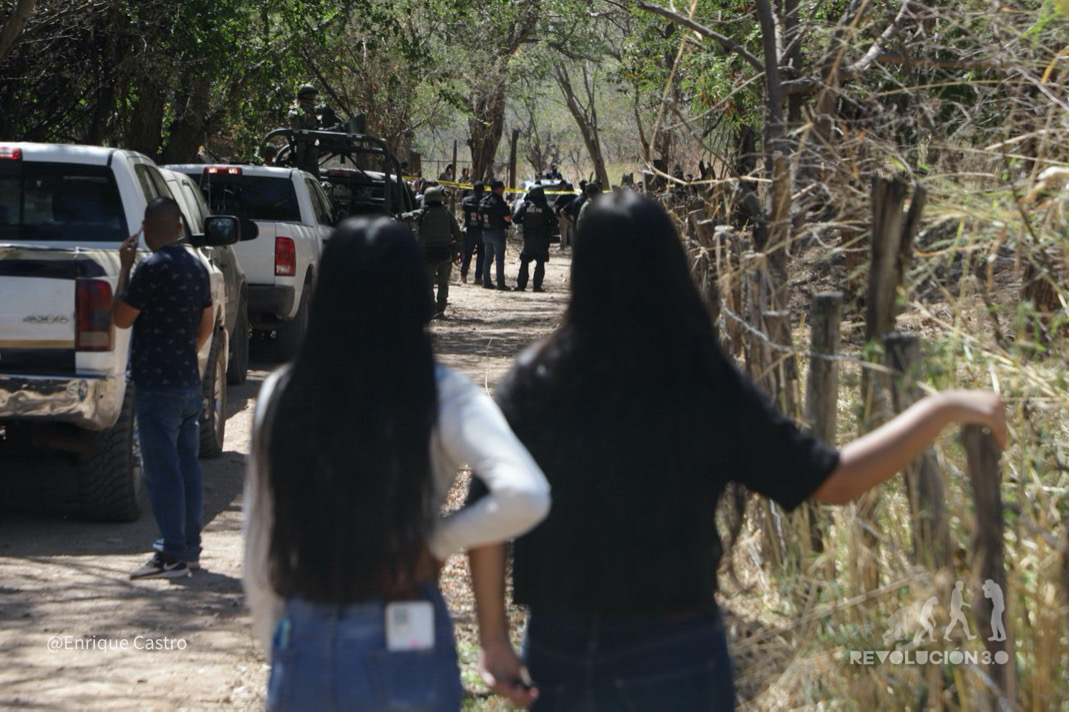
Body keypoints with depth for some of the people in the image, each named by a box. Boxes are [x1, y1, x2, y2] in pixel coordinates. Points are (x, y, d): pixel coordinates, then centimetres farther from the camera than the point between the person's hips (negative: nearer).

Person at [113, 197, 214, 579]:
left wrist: (124, 269, -3)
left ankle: (172, 555, -5)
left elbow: (121, 317, -12)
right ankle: (190, 548, 18)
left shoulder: (153, 268, -16)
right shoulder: (197, 267, 9)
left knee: (162, 471, -5)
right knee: (187, 467, 12)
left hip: (157, 386, -8)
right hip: (190, 382, 8)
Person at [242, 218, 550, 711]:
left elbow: (258, 562, 3)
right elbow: (525, 498, -25)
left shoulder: (281, 397, -1)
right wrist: (437, 541, -8)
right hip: (404, 646, -2)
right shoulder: (440, 398, -9)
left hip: (304, 649, 2)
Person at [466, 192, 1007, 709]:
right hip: (674, 656, -1)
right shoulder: (711, 390, -11)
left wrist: (494, 637, 1)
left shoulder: (534, 383, -8)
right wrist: (944, 409, 3)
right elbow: (835, 481, -6)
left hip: (561, 649, 2)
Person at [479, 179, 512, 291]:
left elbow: (480, 215, 14)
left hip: (486, 232, 7)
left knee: (487, 258, 13)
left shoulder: (483, 201, 6)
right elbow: (507, 218, -19)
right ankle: (501, 284, -4)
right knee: (500, 259, -3)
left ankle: (486, 282, 13)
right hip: (497, 233, -7)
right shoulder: (499, 202, -17)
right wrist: (508, 211, 0)